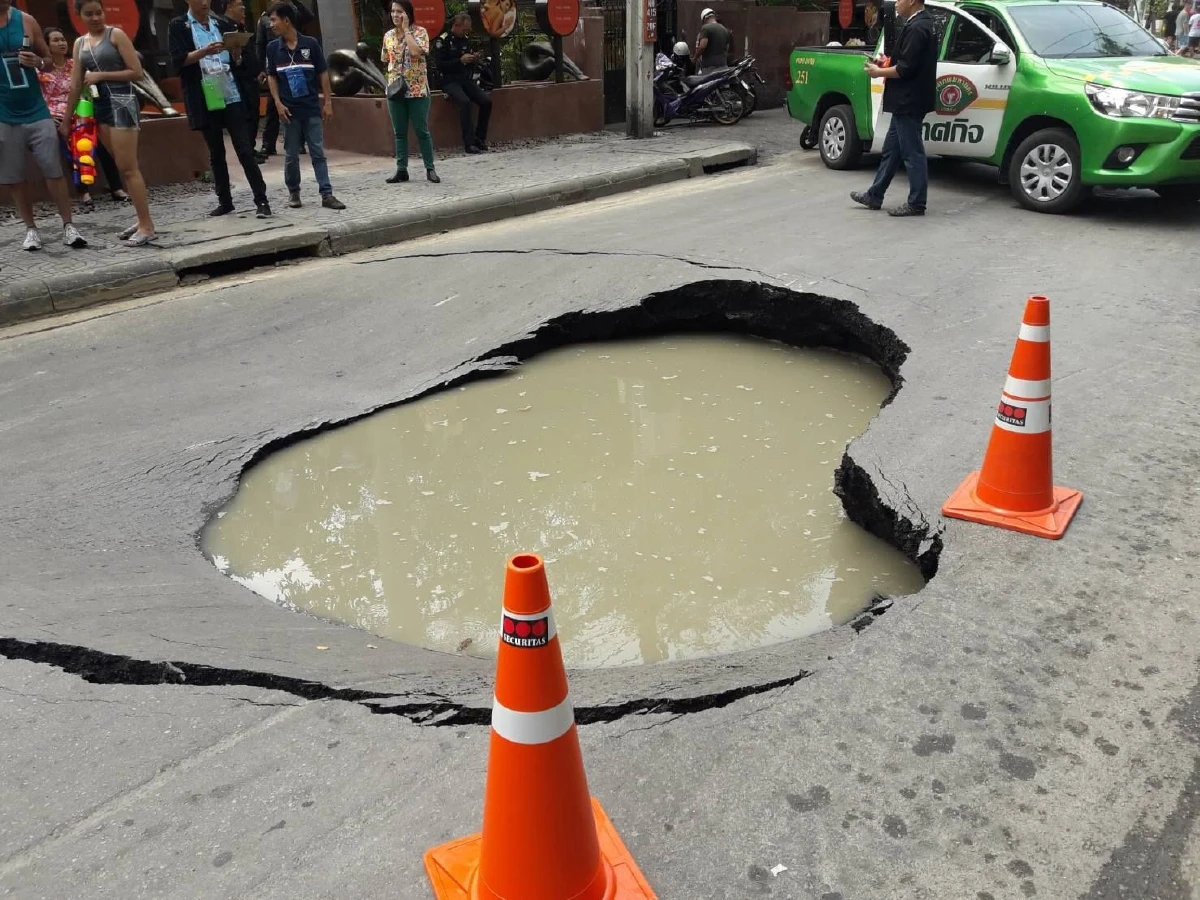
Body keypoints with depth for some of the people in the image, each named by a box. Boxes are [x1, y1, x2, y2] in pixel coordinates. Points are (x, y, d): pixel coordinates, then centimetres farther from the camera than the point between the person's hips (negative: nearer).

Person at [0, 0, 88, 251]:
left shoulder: (27, 21, 1)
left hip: (36, 112, 1)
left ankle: (68, 226, 5)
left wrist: (38, 62, -12)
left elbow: (48, 60, 10)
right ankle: (30, 229, 15)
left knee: (53, 171, -1)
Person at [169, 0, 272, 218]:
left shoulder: (220, 24, 14)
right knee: (216, 153, 6)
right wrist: (204, 51, -21)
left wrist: (236, 52, -7)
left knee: (245, 150, -5)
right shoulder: (178, 26, 4)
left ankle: (261, 200, -5)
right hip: (205, 100, -1)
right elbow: (177, 61, -7)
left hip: (230, 95, 1)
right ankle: (224, 202, 14)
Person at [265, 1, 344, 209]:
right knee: (291, 155, 6)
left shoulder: (310, 44, -2)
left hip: (312, 109, -1)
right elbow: (271, 77, 8)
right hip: (289, 110, 1)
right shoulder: (273, 48, 3)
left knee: (318, 153, 0)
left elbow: (322, 74, 2)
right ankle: (293, 192, 19)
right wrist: (278, 103, -3)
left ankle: (327, 194, 0)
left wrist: (328, 102, -1)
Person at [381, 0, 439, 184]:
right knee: (399, 132, 6)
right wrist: (393, 74, 8)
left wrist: (406, 29, -15)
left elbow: (416, 51, -23)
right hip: (395, 90, 5)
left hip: (417, 90, -4)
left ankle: (430, 169, 8)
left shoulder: (420, 32, -5)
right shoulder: (388, 36, 10)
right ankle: (401, 170, 11)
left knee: (422, 131, 0)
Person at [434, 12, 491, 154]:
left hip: (465, 79, 6)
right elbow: (440, 65, -13)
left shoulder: (465, 40, 14)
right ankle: (469, 143, -31)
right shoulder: (443, 40, -6)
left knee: (486, 101, -14)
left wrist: (473, 60, 0)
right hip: (450, 81, -6)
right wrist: (460, 60, -19)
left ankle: (479, 138, -2)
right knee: (465, 102, -33)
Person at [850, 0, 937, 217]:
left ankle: (916, 204, 4)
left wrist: (879, 72, -9)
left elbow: (906, 68, -22)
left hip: (909, 102, -11)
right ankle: (874, 195, 25)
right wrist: (888, 63, 12)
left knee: (912, 152, -3)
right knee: (891, 149, 16)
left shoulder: (916, 28, -19)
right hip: (908, 101, 11)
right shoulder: (923, 23, 13)